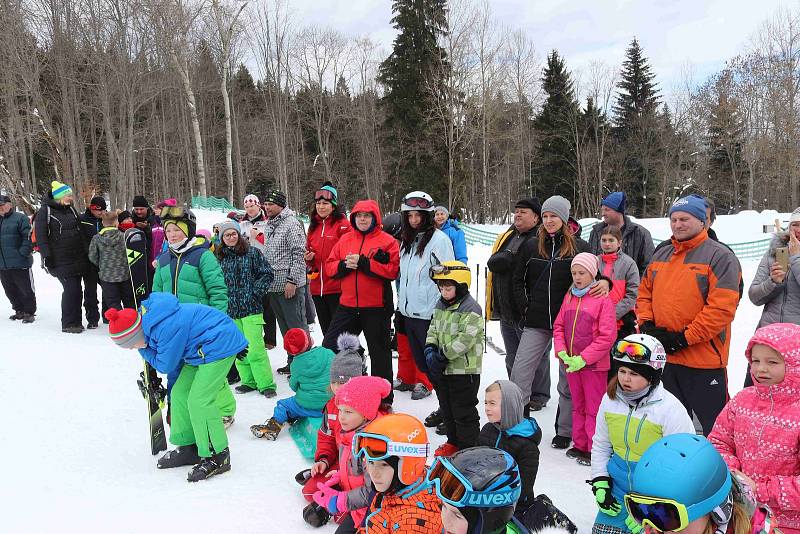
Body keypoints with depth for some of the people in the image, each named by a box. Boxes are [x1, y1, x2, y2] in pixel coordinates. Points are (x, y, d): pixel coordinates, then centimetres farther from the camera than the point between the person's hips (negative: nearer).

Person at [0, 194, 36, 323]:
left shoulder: (20, 218, -5)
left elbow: (28, 237, -13)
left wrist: (23, 253, -19)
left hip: (20, 264, -7)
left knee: (26, 289, 2)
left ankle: (29, 312, 13)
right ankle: (19, 311, 27)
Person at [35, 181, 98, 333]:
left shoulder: (70, 209, 12)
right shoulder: (45, 212, -7)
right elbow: (41, 237, -9)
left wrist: (87, 250, 14)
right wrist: (46, 257, -13)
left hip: (79, 256, 6)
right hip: (61, 261, -6)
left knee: (90, 286, 5)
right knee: (72, 289, -9)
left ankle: (92, 318, 18)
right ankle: (69, 324, 5)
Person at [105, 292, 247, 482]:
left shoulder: (167, 328, -29)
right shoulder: (150, 320, 4)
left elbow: (165, 365, -13)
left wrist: (145, 351, 0)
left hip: (219, 345, -11)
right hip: (201, 350, 11)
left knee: (198, 401, -14)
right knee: (180, 394, 11)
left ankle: (217, 456, -2)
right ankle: (188, 448, 24)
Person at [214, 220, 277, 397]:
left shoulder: (252, 253, 1)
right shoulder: (219, 258, 10)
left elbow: (267, 274, 0)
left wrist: (255, 292, -10)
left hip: (251, 309, -4)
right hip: (230, 310, 4)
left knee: (254, 348, -9)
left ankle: (266, 384, -1)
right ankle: (248, 381, 21)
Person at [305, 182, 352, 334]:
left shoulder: (342, 224, -7)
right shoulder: (313, 226, 14)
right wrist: (308, 258, 3)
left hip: (337, 288, -7)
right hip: (317, 287, 7)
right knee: (326, 330, 17)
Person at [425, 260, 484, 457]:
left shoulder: (471, 309, -17)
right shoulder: (441, 305, 9)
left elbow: (465, 339, -24)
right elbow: (433, 329, 13)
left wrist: (442, 355, -22)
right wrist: (430, 349, -5)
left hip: (464, 370, -8)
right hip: (443, 370, 8)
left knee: (464, 411, 2)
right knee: (446, 409, 19)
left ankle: (469, 446, 16)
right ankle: (453, 441, 35)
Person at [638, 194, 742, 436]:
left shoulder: (720, 256, -9)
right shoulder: (661, 256, 12)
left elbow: (721, 308, -17)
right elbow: (644, 293, 18)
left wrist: (684, 338, -18)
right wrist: (647, 325, 0)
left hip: (704, 361, -6)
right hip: (663, 358, 6)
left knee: (714, 424, 5)